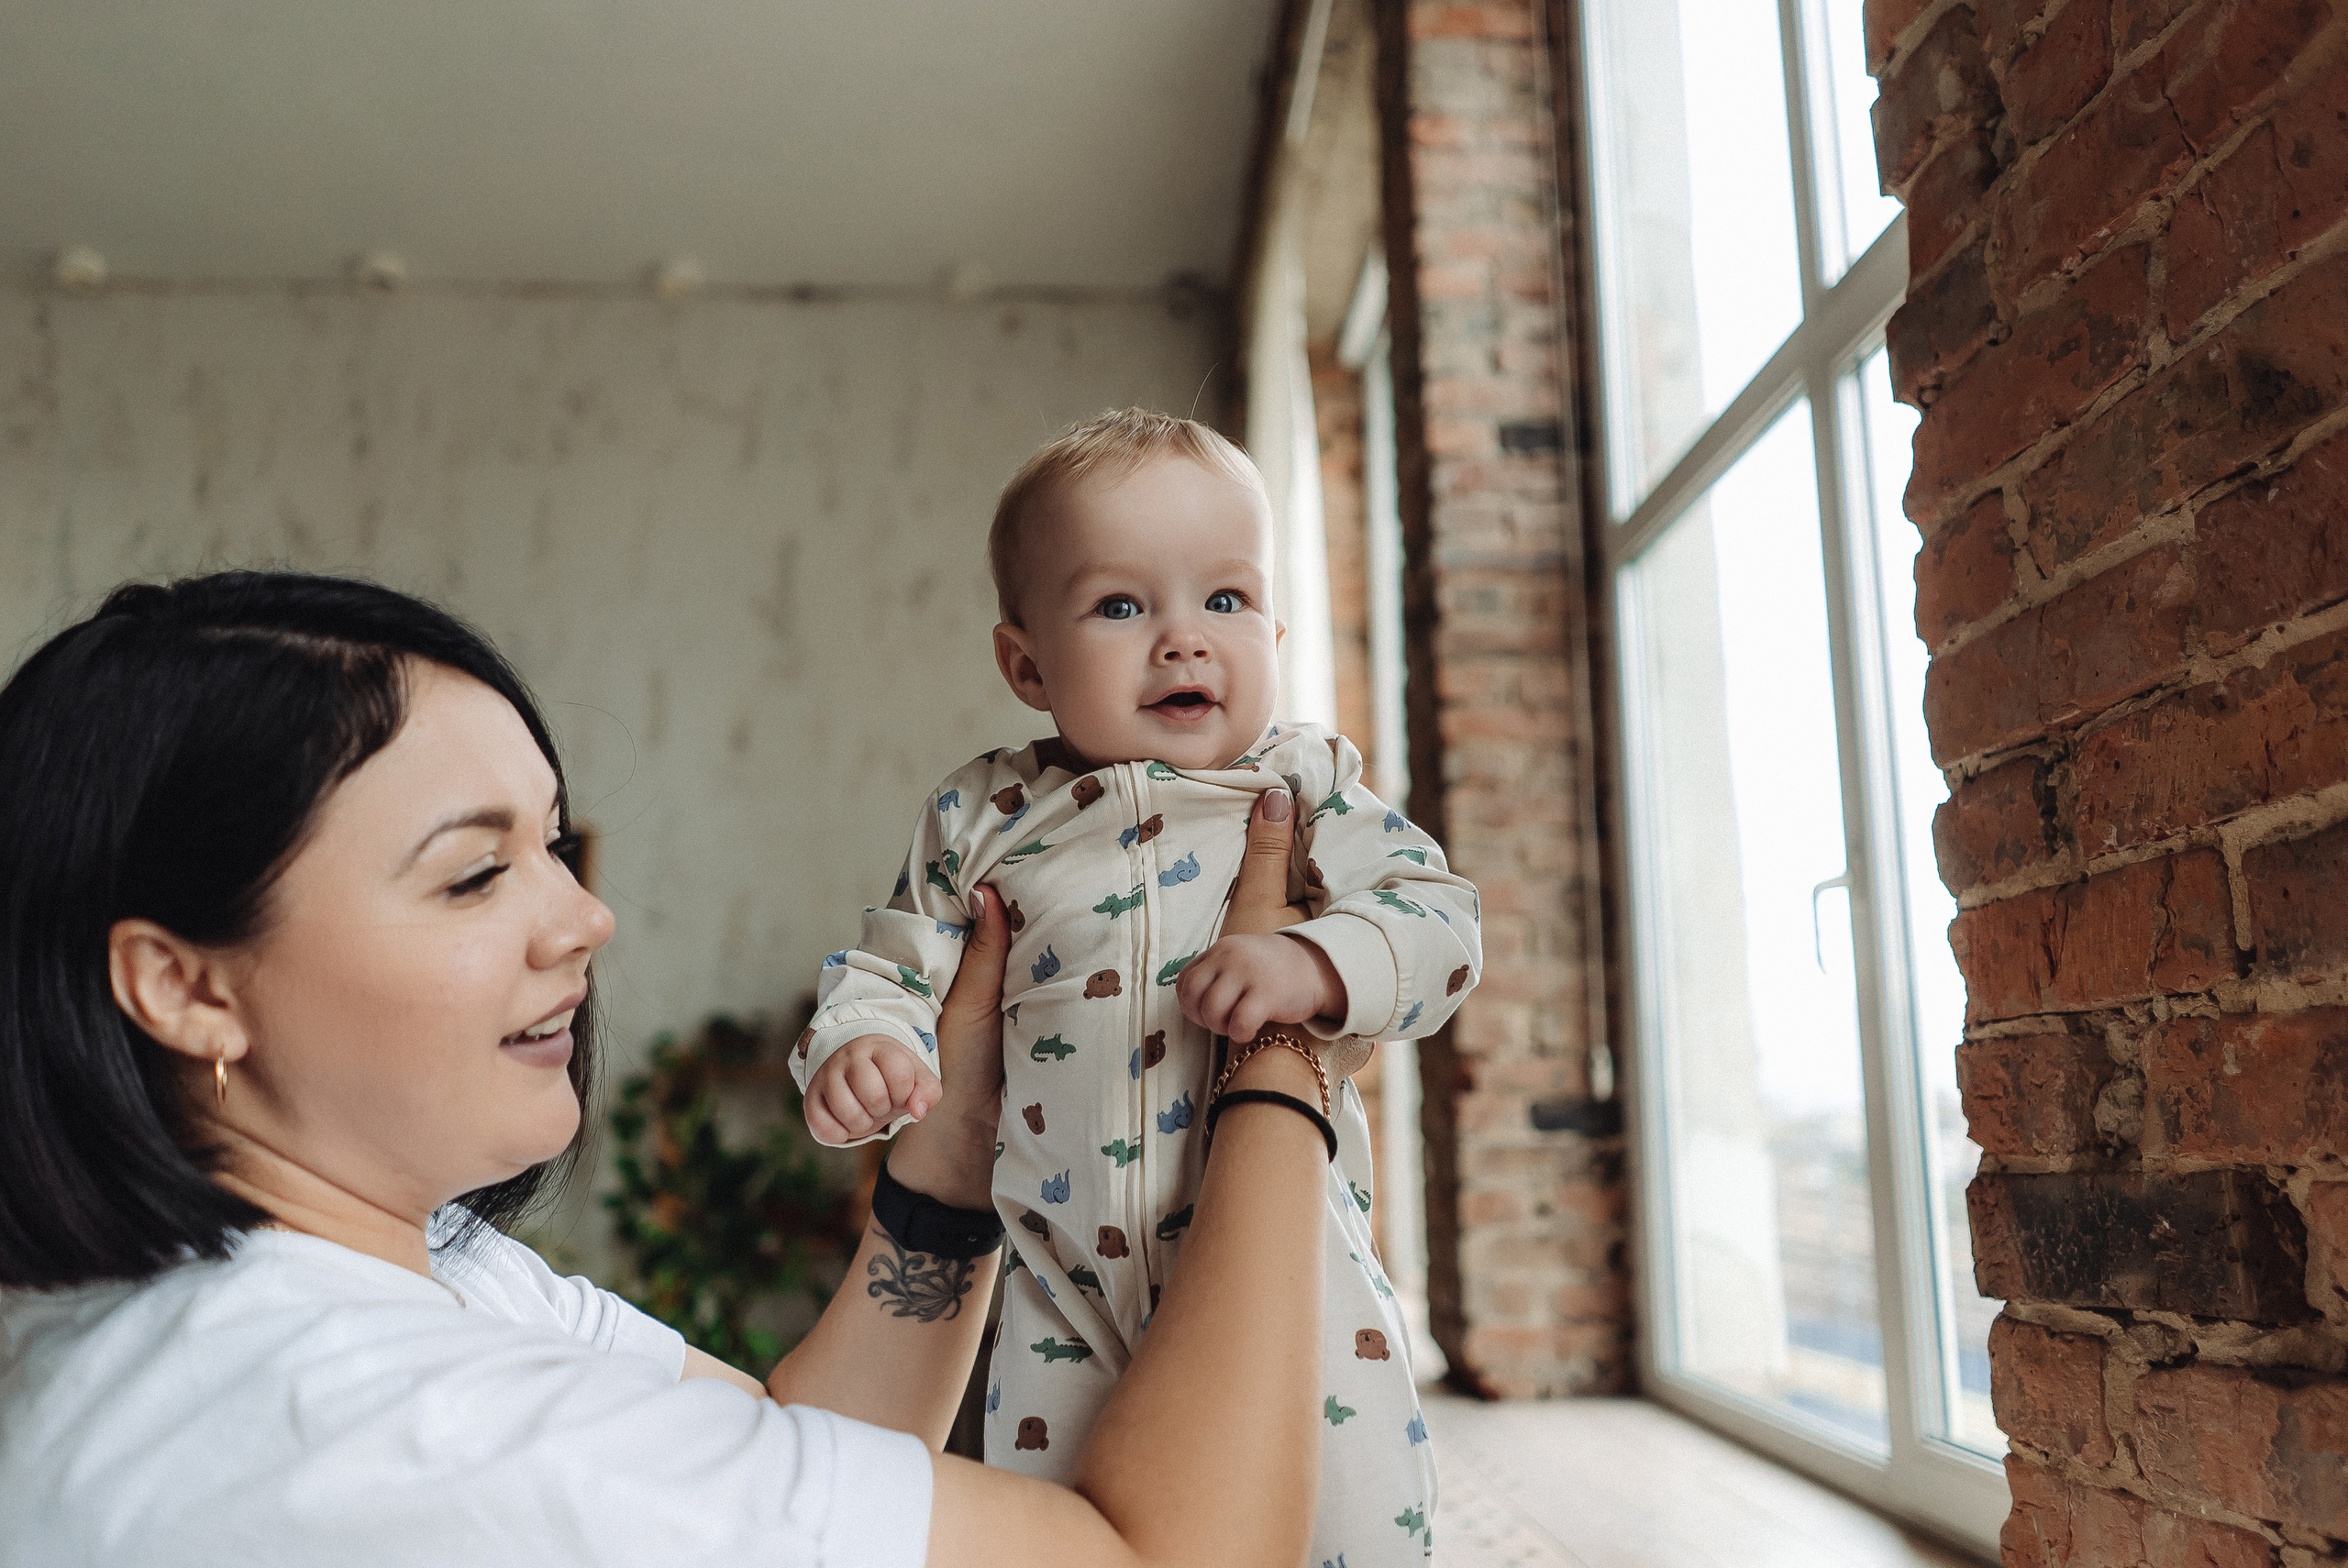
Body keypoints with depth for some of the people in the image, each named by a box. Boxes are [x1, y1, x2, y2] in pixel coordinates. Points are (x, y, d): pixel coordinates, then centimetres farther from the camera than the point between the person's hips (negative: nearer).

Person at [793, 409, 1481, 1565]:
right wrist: (856, 1047, -11)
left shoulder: (1304, 783, 2)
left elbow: (1438, 920, -5)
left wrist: (1318, 967, -25)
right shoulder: (985, 818, 4)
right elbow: (896, 968, 10)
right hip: (1068, 1289, 2)